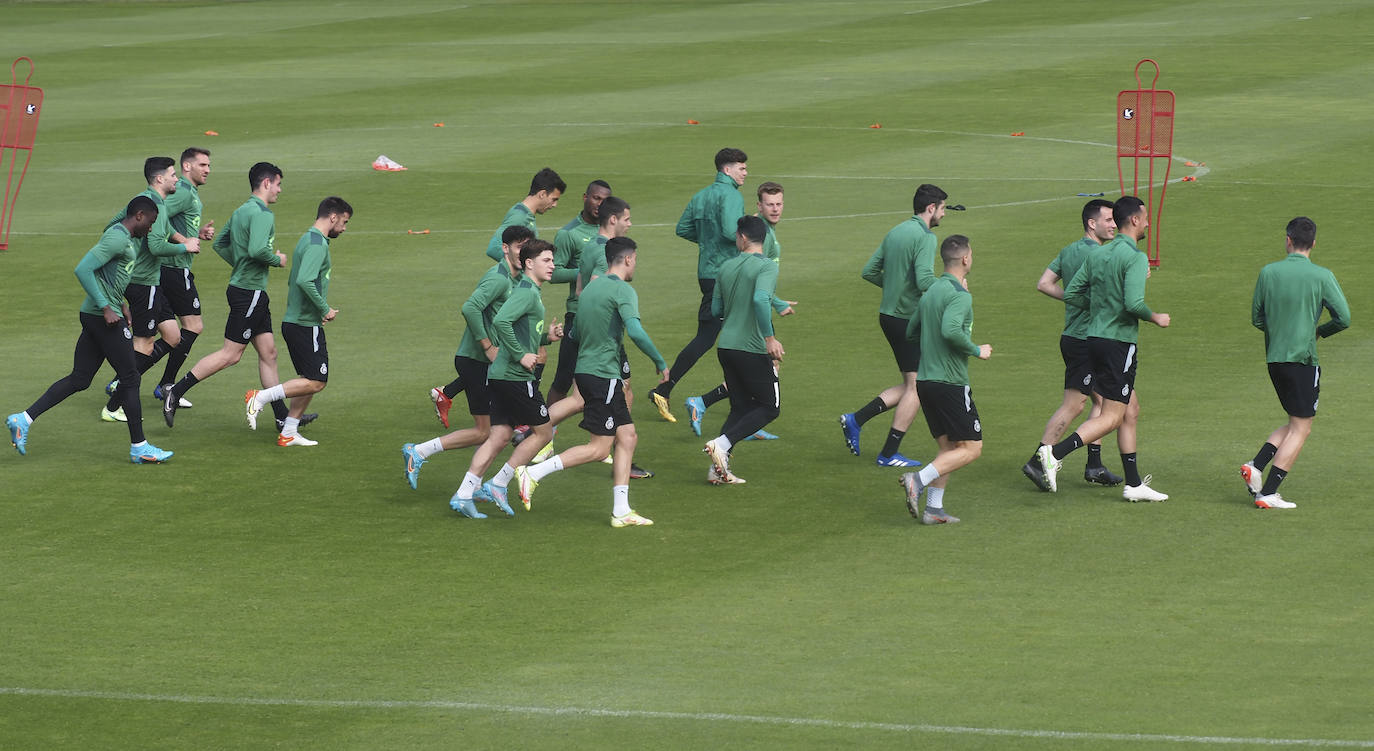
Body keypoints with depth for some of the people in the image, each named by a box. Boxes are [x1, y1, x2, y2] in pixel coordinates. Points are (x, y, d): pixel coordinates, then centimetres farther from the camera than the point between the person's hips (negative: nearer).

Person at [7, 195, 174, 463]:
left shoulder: (124, 237, 16)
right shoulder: (117, 238, -16)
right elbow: (83, 269, -23)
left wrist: (121, 306, 24)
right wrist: (106, 308, -22)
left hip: (95, 317, 10)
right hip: (104, 318, -10)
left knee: (79, 380, 9)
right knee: (130, 378, -2)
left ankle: (24, 419, 5)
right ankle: (139, 447, 5)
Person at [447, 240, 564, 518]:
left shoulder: (531, 292, 18)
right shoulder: (526, 292, -13)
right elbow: (501, 321, -28)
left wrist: (546, 336, 12)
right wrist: (521, 355, -23)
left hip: (500, 375, 9)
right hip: (515, 377, -9)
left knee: (499, 436, 7)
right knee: (543, 431, 2)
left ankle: (463, 494, 2)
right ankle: (498, 485, 4)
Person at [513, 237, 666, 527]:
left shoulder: (591, 287, 15)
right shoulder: (622, 290, -13)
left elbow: (577, 333, 22)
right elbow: (635, 331, -25)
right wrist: (660, 362, -14)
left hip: (586, 370, 9)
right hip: (604, 374, -9)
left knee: (627, 436, 10)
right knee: (599, 447, -6)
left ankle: (621, 511, 8)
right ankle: (534, 473, -10)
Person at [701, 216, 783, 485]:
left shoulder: (727, 267, 7)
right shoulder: (766, 267, -11)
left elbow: (716, 309, 14)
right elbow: (760, 299, -27)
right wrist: (769, 337, -21)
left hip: (726, 347, 6)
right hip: (753, 349, -6)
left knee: (741, 407, 15)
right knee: (770, 407, 6)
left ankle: (718, 468, 3)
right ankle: (721, 444, -11)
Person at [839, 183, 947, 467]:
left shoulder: (894, 233, 12)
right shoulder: (925, 238, -15)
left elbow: (869, 271, 15)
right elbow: (925, 280, -26)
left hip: (888, 314, 9)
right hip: (909, 320, -9)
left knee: (911, 385, 15)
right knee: (916, 386, 0)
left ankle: (856, 419, 7)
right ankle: (889, 454, 1)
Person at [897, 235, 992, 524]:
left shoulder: (931, 291, 12)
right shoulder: (959, 295, -15)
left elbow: (911, 330, 19)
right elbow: (951, 330, -30)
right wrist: (976, 350, -15)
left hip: (925, 379, 8)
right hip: (950, 382, -8)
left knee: (948, 447, 14)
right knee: (971, 448, -2)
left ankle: (933, 508, 7)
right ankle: (919, 479, -17)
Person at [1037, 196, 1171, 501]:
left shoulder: (1097, 255, 10)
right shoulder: (1134, 257, -14)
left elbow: (1071, 293, 9)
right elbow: (1134, 303, -24)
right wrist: (1155, 318, -6)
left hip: (1095, 337, 9)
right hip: (1119, 342, -9)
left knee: (1130, 409, 16)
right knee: (1111, 416, -5)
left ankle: (1134, 484, 18)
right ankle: (1055, 453, -19)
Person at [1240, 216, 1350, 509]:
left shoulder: (1268, 273, 2)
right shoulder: (1322, 277, -8)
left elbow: (1257, 319, 8)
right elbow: (1343, 318, -10)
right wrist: (1319, 331, 9)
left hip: (1274, 358, 5)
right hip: (1303, 359, -5)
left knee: (1296, 425, 19)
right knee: (1300, 428, 2)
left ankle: (1256, 465, 2)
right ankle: (1268, 493, -3)